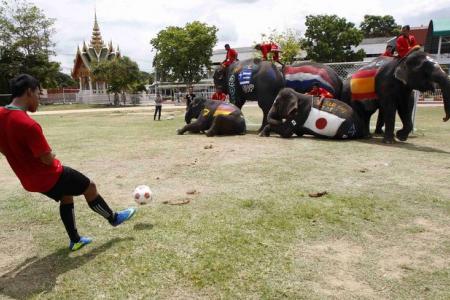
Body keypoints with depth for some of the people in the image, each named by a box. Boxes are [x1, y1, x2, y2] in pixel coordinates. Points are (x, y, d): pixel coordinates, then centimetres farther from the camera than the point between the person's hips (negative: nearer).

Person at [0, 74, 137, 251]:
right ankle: (114, 218, 30)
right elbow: (48, 160, -25)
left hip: (29, 179, 9)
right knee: (89, 186, 9)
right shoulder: (28, 124, -32)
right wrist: (51, 155, -2)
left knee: (66, 196, 26)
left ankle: (75, 240, 35)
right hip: (48, 176, -9)